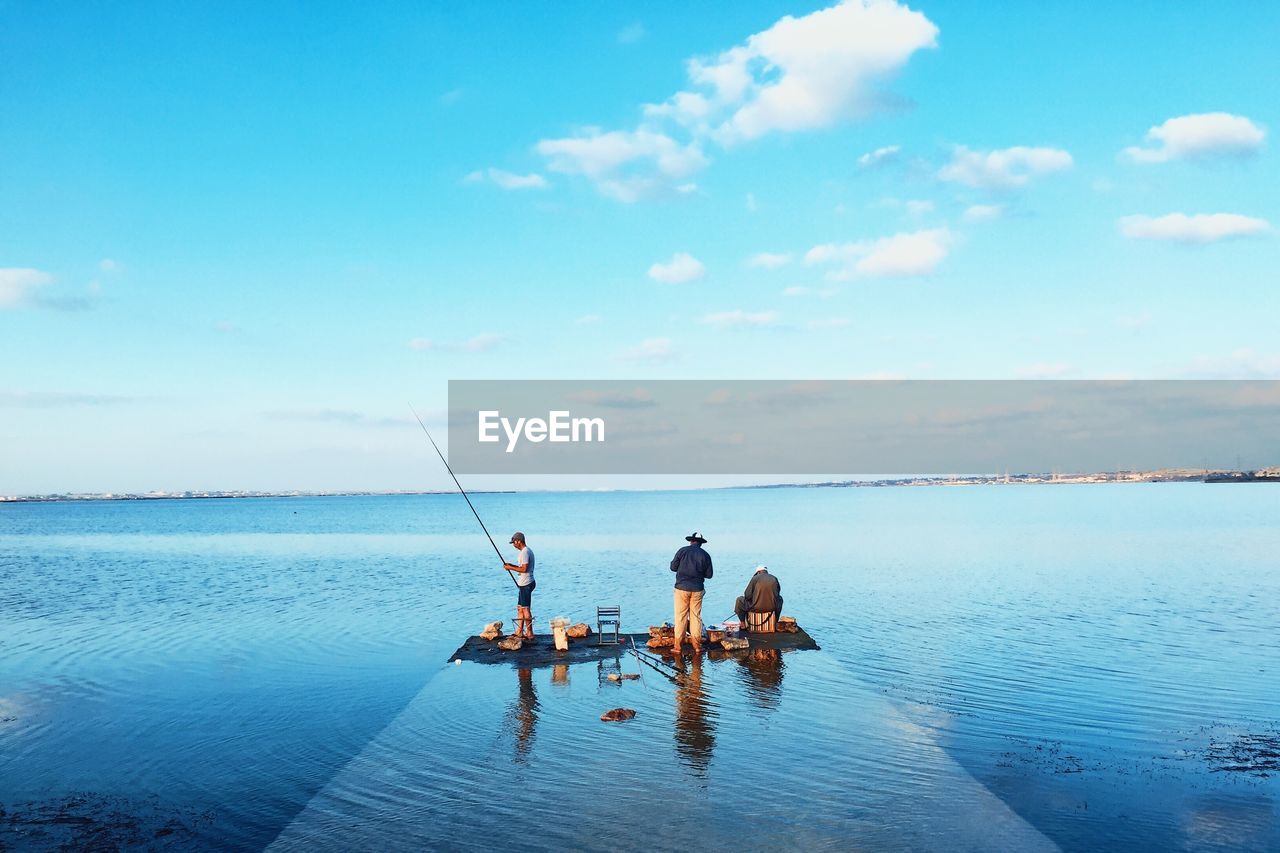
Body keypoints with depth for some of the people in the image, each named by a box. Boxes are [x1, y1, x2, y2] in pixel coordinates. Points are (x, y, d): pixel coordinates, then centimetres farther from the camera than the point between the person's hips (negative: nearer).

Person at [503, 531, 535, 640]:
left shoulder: (525, 552, -17)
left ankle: (529, 633, -1)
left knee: (525, 609, -6)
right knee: (520, 608, 13)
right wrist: (511, 565, 13)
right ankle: (519, 632, 17)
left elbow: (524, 569, -22)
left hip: (525, 584, -11)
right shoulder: (527, 551, 16)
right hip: (523, 584, 11)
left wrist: (510, 568, -13)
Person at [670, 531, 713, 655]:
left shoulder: (682, 551, -4)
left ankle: (677, 646, 3)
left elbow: (673, 567, -1)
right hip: (697, 589, 2)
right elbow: (709, 574, 4)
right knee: (696, 617, 9)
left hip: (682, 587, -2)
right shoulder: (705, 555, 1)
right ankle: (697, 646, 9)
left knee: (680, 617, 2)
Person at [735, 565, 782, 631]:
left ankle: (743, 624, 20)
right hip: (772, 607, 3)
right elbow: (777, 593, 19)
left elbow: (747, 596, -5)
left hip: (756, 608, -3)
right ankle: (775, 622, 39)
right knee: (779, 599, 37)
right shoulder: (774, 579, 7)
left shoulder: (755, 578, -4)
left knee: (739, 600, 21)